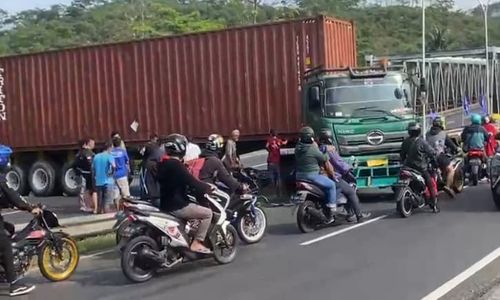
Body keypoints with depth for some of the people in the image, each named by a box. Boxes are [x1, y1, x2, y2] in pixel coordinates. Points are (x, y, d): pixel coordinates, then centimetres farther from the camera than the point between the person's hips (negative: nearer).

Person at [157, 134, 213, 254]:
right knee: (207, 213, -3)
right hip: (177, 206, -10)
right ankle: (197, 243, -6)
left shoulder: (162, 164, 10)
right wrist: (208, 187, -5)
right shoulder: (176, 165, -19)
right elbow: (192, 182, -21)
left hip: (165, 204, 10)